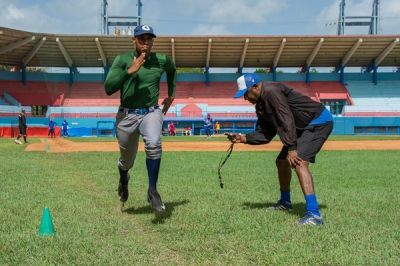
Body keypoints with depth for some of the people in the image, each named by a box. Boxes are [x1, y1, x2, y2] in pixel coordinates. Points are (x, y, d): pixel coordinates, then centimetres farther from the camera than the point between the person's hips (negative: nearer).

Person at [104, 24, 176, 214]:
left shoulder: (162, 60, 1)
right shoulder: (122, 60, -6)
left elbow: (172, 70, 26)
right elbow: (108, 88, -17)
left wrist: (171, 95, 24)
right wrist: (129, 71, -26)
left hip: (151, 113, 0)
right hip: (126, 115, 0)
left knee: (154, 144, -32)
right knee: (127, 161, 15)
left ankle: (152, 191, -20)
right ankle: (123, 179, 53)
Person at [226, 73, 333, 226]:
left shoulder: (271, 92, -21)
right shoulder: (261, 106, 9)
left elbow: (287, 120, -29)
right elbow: (265, 135, 10)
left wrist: (291, 148, -32)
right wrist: (245, 138, -3)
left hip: (319, 121, -11)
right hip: (303, 128, 11)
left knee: (299, 162, -26)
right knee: (282, 161, 17)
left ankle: (313, 214, -34)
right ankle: (285, 202, 36)